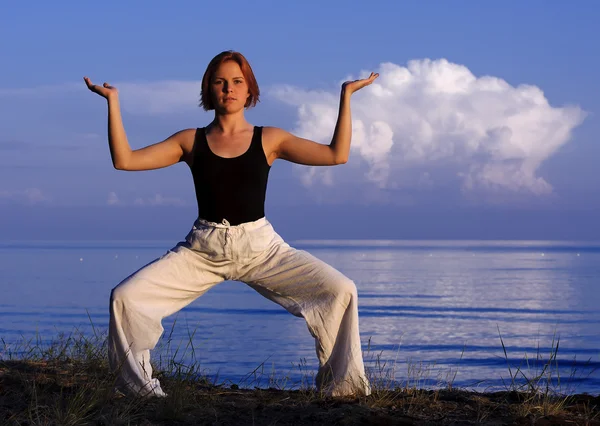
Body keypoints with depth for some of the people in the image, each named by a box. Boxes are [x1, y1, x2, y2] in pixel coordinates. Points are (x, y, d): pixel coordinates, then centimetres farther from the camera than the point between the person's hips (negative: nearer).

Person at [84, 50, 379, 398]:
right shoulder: (191, 141, 7)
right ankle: (138, 386, 5)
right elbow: (124, 160, -1)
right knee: (125, 297, -17)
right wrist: (113, 101, -3)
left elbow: (337, 155, -3)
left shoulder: (269, 139, 5)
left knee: (341, 291, -19)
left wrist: (346, 96, -5)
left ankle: (342, 384, -1)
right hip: (203, 249, 1)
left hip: (261, 246, 0)